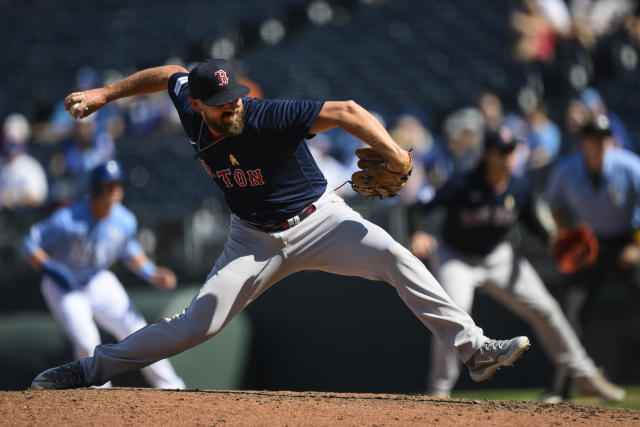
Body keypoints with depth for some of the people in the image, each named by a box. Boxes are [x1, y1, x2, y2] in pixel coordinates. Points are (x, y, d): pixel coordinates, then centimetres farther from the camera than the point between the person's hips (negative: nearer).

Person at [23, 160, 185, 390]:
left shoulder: (125, 221, -13)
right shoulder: (67, 220, -29)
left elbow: (129, 250, 9)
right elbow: (30, 243, -19)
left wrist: (150, 273, -5)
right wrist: (50, 269, -33)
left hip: (99, 283, 4)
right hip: (64, 289, -4)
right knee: (86, 341, -21)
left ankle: (171, 388, 13)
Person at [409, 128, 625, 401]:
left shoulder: (520, 189, -12)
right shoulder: (462, 187, -26)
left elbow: (532, 223, 5)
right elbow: (421, 209, -26)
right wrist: (418, 235, -45)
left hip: (499, 257, 5)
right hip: (457, 258, -4)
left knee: (545, 309, 4)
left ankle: (585, 376, 20)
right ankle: (439, 389, -16)